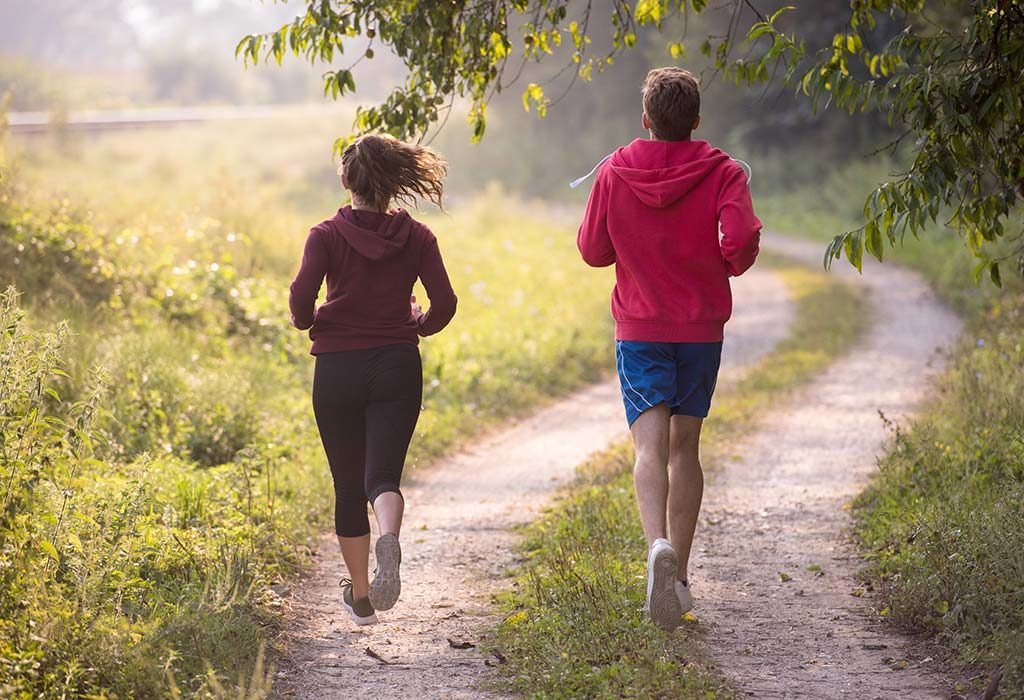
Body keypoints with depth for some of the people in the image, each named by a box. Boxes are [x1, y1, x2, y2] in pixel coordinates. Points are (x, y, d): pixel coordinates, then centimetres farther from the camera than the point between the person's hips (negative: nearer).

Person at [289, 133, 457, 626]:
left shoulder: (327, 235, -4)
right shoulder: (416, 236, 2)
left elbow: (301, 298, -14)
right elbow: (444, 303, -3)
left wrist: (309, 323, 8)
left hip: (338, 368, -1)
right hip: (397, 365, 1)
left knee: (348, 484, 11)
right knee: (383, 475, -3)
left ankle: (360, 595, 17)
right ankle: (389, 540, -38)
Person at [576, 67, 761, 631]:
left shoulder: (614, 173, -1)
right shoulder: (722, 173, -5)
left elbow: (592, 250, 4)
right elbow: (741, 238, -19)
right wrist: (731, 266, 3)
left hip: (639, 327, -1)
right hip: (702, 326, 1)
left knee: (650, 445, -10)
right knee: (685, 446, 13)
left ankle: (659, 544, -38)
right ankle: (678, 578, 17)